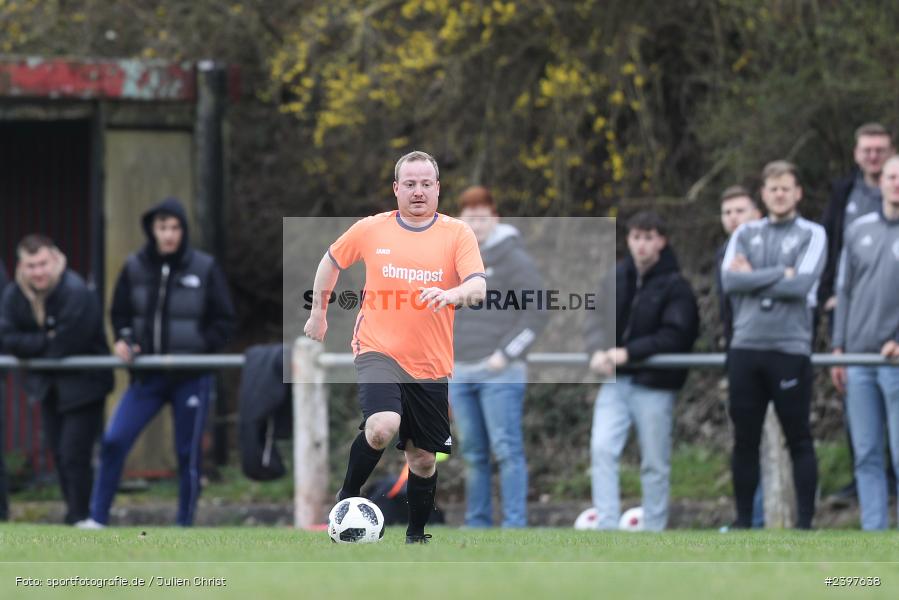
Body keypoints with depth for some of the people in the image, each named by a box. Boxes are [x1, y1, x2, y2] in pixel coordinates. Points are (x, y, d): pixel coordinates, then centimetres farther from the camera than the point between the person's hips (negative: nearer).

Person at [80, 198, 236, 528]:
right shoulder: (134, 268, 2)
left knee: (188, 454, 3)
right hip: (147, 376, 2)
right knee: (114, 440, -11)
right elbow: (120, 313, 15)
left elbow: (224, 323, 2)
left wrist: (196, 351, -11)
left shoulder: (205, 268, -3)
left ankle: (184, 525, 14)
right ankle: (97, 518, -4)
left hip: (191, 377, -2)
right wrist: (124, 340, -5)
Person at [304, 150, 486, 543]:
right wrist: (318, 312, 22)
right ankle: (347, 497, -5)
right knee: (382, 427, -29)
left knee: (423, 459, 8)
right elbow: (331, 261, 19)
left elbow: (478, 287, -14)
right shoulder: (371, 230, 1)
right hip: (378, 350, -2)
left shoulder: (457, 234, -1)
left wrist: (452, 294, -36)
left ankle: (416, 537, 27)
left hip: (431, 363, 2)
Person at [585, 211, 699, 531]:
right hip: (616, 382, 4)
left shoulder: (676, 286, -6)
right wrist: (599, 351, -18)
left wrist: (628, 352, -22)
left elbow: (674, 336, -15)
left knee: (655, 463, 4)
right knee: (601, 449, -10)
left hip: (654, 385, -4)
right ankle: (606, 525, -9)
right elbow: (597, 318, 2)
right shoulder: (617, 278, 8)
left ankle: (654, 531, 13)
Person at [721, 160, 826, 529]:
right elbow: (729, 280, -2)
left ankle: (805, 521, 1)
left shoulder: (812, 235, 5)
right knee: (744, 439, 6)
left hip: (790, 349, -3)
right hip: (746, 347, 3)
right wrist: (781, 273, -7)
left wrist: (753, 278, -4)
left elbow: (803, 284, -10)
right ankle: (743, 520, 13)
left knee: (798, 439, -2)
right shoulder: (745, 234, 14)